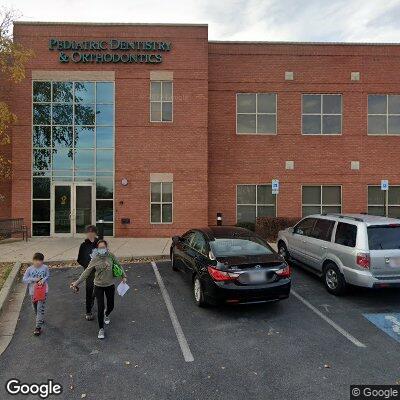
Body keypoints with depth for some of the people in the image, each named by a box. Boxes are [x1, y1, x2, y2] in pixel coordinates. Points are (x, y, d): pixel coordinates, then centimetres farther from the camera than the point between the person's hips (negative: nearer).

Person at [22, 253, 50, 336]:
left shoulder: (45, 268, -9)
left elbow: (47, 276, 3)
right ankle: (40, 319, 46)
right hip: (33, 291, 3)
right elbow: (24, 279, -7)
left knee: (40, 309, -6)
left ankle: (38, 327, 0)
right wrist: (34, 279, -19)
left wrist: (43, 280, -18)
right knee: (35, 308, 20)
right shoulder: (29, 269, -8)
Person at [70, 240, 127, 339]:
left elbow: (119, 266, 4)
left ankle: (106, 315, 52)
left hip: (110, 285, 2)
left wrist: (124, 276, 3)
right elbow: (86, 272, -8)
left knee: (110, 306, 14)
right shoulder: (95, 260, -13)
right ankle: (101, 329, 17)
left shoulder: (111, 256, -10)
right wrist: (77, 282, -12)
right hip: (98, 286, -2)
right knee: (100, 308, -3)